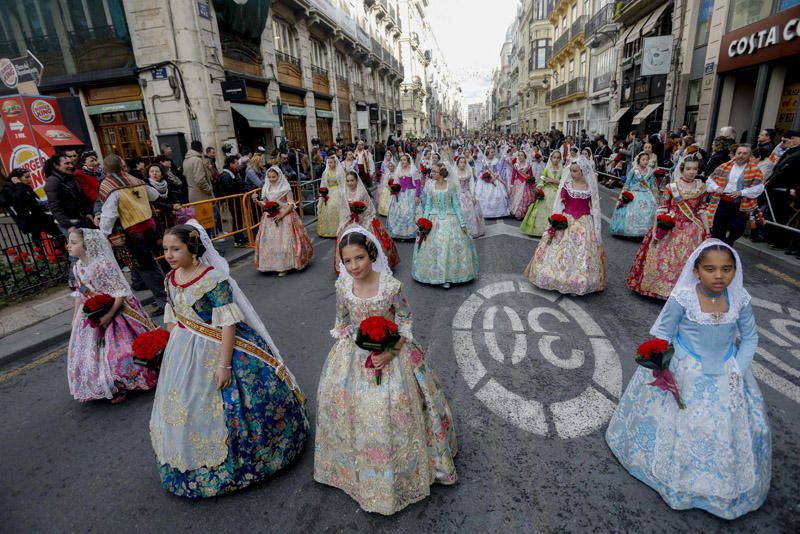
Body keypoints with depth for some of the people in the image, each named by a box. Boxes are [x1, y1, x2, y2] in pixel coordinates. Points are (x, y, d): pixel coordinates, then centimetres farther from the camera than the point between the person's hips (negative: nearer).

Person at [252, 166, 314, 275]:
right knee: (269, 241, 4)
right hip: (270, 218, 5)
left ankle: (284, 266, 5)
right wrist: (256, 201, -7)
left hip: (285, 217, -5)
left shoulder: (285, 188, -7)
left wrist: (281, 215, -19)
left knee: (284, 241, -4)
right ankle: (272, 265, 16)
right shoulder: (266, 188, 7)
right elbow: (264, 204, 12)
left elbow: (291, 204, -9)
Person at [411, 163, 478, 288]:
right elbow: (428, 205, 5)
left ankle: (448, 276, 13)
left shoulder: (451, 185, -4)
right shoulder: (430, 186, 1)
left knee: (451, 247, 1)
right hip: (434, 220, 2)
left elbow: (456, 205, -1)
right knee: (433, 247, 3)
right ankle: (435, 274, 19)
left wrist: (462, 223, -3)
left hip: (450, 220, -1)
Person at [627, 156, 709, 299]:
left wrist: (707, 231, 8)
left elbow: (702, 211, 9)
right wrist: (654, 230, -9)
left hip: (693, 231, 3)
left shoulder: (701, 187, 3)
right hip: (670, 230, -2)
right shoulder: (671, 187, -6)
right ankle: (660, 287, 20)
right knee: (663, 261, 2)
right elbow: (661, 210, -6)